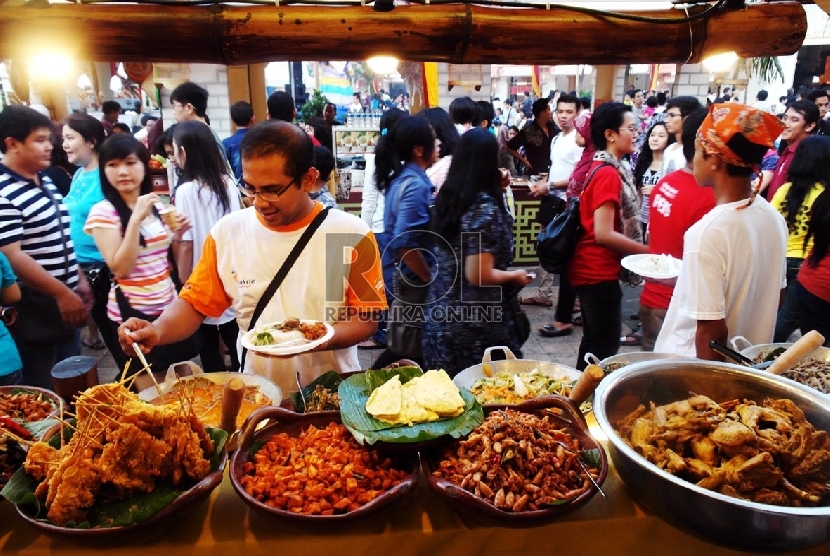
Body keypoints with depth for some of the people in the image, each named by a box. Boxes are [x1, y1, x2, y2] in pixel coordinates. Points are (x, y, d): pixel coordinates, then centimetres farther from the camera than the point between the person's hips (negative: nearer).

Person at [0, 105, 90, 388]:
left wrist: (79, 281, 15)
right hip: (34, 309, -8)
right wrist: (62, 294, -20)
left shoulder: (44, 181, 9)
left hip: (65, 300, 8)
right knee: (40, 391, 5)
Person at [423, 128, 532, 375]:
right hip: (474, 321, -7)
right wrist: (515, 276, -3)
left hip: (441, 315, 7)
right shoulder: (485, 206, -20)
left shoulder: (448, 195, 1)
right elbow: (479, 275, -23)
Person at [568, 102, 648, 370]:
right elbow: (603, 234, -24)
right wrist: (648, 251, -15)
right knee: (605, 348, 0)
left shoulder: (603, 168, 10)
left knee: (594, 342, 20)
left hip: (595, 269, 10)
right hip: (598, 272, -10)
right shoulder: (608, 173, -19)